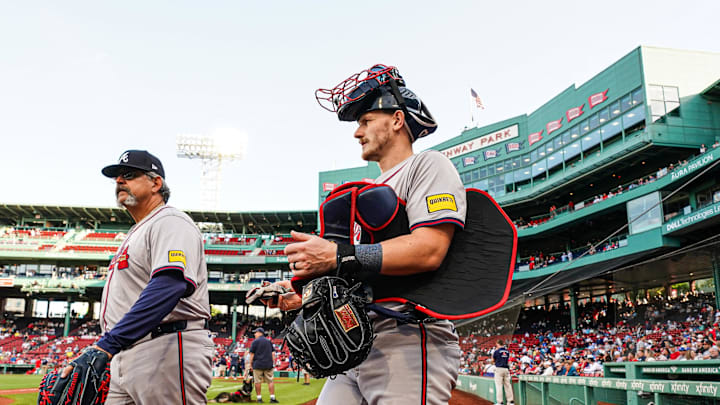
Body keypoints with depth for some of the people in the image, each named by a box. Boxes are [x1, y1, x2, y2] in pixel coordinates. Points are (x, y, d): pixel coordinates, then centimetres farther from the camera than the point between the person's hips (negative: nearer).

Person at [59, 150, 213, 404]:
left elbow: (169, 284, -24)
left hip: (168, 351, -9)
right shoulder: (136, 233, 26)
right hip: (125, 358, 9)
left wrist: (107, 343, -28)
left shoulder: (170, 221, -6)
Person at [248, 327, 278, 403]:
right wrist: (273, 363, 15)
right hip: (269, 364, 3)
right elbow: (273, 353, 12)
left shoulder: (255, 341, -2)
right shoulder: (269, 341, 13)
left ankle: (259, 398, 4)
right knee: (270, 381, 3)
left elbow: (252, 353, -4)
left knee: (258, 381, 4)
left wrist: (251, 363, 4)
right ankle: (272, 397, -2)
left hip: (258, 364, -3)